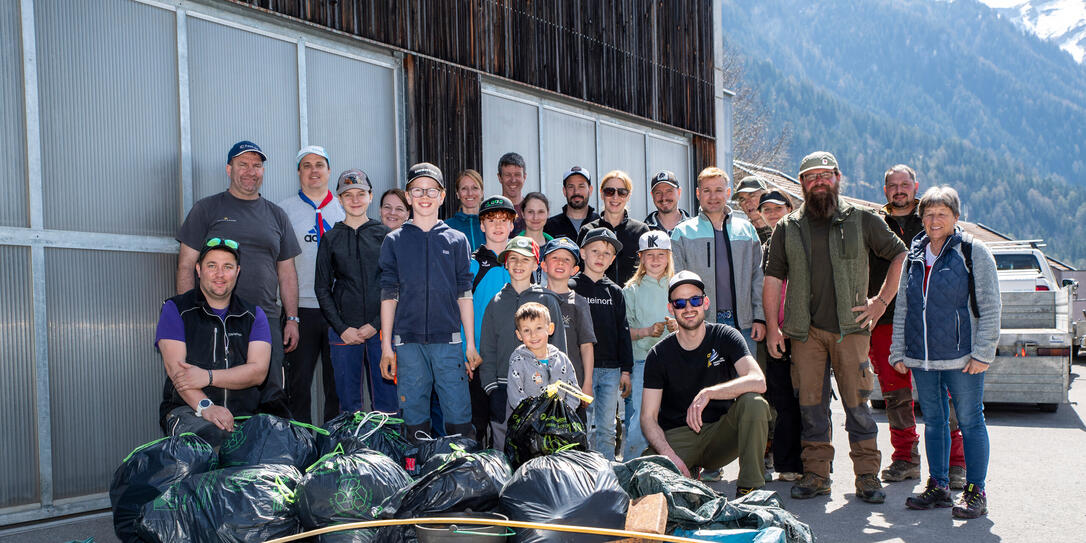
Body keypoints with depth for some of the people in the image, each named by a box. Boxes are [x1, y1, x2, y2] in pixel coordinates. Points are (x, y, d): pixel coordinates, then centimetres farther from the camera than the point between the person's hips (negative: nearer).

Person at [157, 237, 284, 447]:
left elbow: (258, 371, 2)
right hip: (187, 408, -2)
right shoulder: (176, 309, 9)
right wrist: (205, 406, -23)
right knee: (212, 435, -37)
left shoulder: (254, 315, 16)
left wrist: (208, 376, -14)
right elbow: (175, 367, -5)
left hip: (245, 412, 2)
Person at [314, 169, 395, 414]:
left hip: (381, 328, 0)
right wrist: (342, 328, -3)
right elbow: (322, 288, 7)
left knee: (387, 399, 0)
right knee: (348, 403, 3)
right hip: (343, 328, 1)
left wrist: (377, 324, -6)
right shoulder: (330, 239, 8)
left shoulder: (385, 235, 5)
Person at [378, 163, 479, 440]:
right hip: (408, 341, 0)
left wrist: (471, 344, 5)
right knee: (414, 416, 4)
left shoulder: (456, 240, 9)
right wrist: (386, 346, 3)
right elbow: (389, 295, 8)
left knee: (458, 416, -3)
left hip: (448, 339, 0)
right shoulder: (394, 241, 8)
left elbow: (464, 294, 8)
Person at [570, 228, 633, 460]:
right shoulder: (572, 288, 0)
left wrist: (625, 370, 9)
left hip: (611, 369, 4)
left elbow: (623, 332, 14)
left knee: (607, 430, 8)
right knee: (585, 428, -4)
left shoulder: (615, 292, 13)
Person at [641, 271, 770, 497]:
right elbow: (648, 418, -6)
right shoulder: (659, 355, -3)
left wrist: (707, 393, -30)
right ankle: (689, 474, 7)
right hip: (677, 438, 0)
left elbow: (758, 381, -20)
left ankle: (749, 488, -17)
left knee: (754, 403, -28)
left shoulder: (725, 337, -3)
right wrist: (671, 456, -23)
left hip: (721, 432, 0)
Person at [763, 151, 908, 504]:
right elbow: (773, 279, 11)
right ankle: (816, 475, 13)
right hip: (805, 331, 2)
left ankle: (867, 477, 7)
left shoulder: (862, 221, 7)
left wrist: (881, 301, 5)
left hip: (850, 328, -2)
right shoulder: (787, 229, 11)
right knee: (811, 405, 3)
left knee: (857, 404, -2)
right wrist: (772, 327, 4)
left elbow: (900, 256, 12)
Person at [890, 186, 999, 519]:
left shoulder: (972, 252, -2)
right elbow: (902, 307, 15)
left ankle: (975, 491, 10)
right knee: (933, 421, 12)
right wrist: (898, 351, 10)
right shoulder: (914, 256, 12)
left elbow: (990, 307, -5)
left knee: (970, 421, 1)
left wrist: (982, 353, -11)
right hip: (921, 358, 5)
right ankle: (938, 486, 22)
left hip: (961, 358, -5)